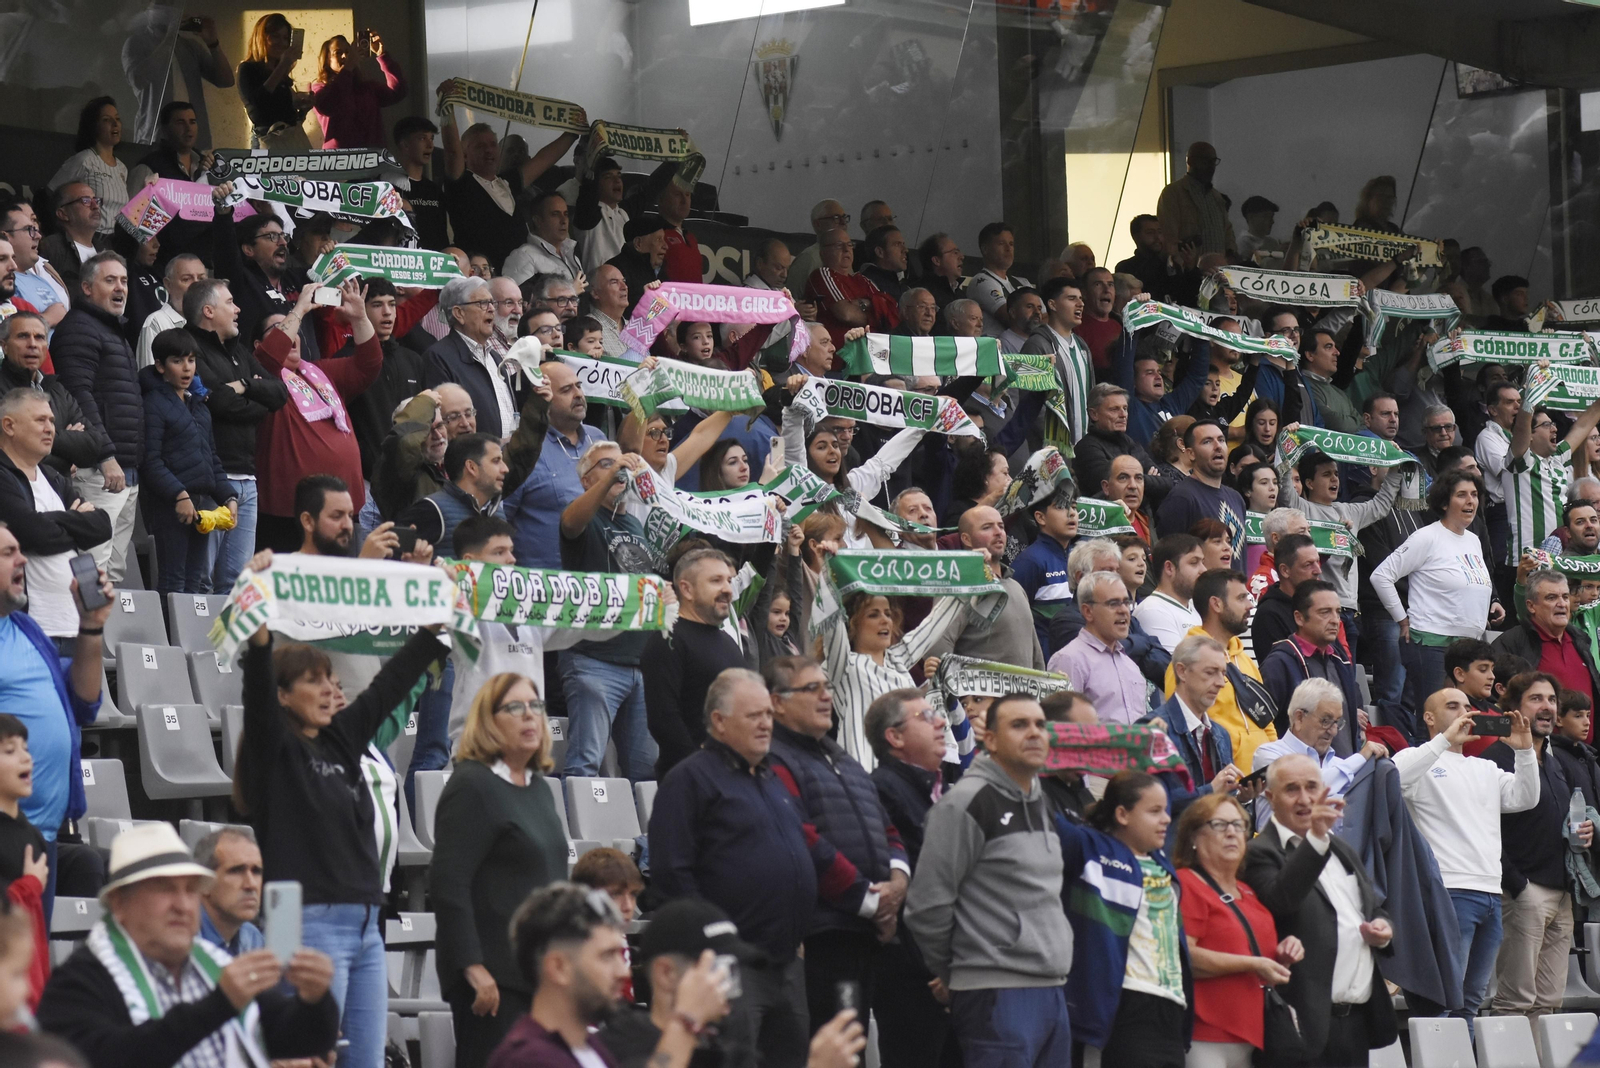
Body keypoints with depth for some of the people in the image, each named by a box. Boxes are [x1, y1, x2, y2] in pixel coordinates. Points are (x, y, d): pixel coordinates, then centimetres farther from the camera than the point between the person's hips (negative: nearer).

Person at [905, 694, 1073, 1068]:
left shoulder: (1040, 804, 17)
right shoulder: (967, 803, -11)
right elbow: (928, 903, -13)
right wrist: (947, 973, -1)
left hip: (1052, 991, 9)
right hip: (998, 994, -9)